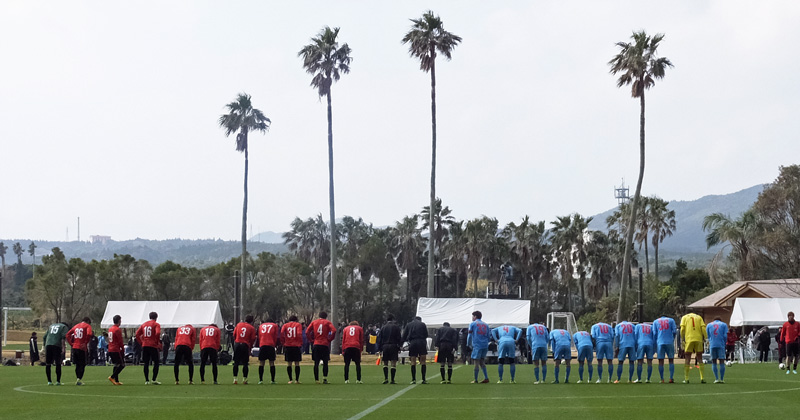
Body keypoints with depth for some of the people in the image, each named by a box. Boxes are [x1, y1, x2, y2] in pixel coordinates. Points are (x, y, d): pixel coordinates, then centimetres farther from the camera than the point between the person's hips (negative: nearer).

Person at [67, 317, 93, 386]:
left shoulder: (76, 326, 18)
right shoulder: (87, 326, 0)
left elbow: (68, 334, 14)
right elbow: (89, 334, -20)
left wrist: (71, 343, 8)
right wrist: (86, 343, -12)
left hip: (74, 347, 6)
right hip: (82, 348, -6)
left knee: (77, 364, 14)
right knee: (82, 364, -1)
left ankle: (78, 379, 18)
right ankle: (79, 379, -11)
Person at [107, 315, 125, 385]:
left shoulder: (110, 329, 13)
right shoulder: (118, 330, -14)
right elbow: (120, 341, -14)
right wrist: (123, 349, -3)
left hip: (110, 350, 9)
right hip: (116, 350, -9)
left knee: (116, 365, 14)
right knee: (122, 365, -3)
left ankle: (116, 381, 12)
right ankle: (112, 377, -11)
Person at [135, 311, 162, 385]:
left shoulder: (144, 324, 14)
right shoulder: (156, 324, -2)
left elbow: (137, 334, 9)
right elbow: (157, 333, -19)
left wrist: (141, 343, 11)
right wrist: (158, 342, -6)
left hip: (144, 346, 5)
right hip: (153, 346, -5)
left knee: (146, 364, 8)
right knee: (156, 363, 4)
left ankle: (147, 380, 7)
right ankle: (154, 379, -5)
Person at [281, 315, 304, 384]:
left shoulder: (285, 325, 9)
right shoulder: (298, 325, 4)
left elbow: (281, 333, -6)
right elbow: (299, 334, -10)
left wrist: (283, 342, 4)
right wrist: (301, 343, 0)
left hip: (287, 345, 2)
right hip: (296, 346, -2)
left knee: (289, 363, 6)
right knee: (297, 363, 3)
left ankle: (290, 380, 3)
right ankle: (297, 380, 0)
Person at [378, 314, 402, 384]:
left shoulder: (383, 327, 8)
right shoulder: (396, 327, 1)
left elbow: (379, 339, 8)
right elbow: (399, 338, -2)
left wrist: (380, 349, 11)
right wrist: (399, 348, 2)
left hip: (384, 346, 2)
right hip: (393, 346, -2)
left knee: (385, 363, 11)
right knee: (393, 363, -2)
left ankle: (386, 378, -2)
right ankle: (392, 380, -7)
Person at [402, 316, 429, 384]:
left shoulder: (409, 325, 14)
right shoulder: (423, 324, 9)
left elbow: (404, 336, 9)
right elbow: (426, 335, 11)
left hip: (412, 343, 1)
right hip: (421, 342, -1)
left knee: (413, 362, 4)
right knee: (423, 362, 1)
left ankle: (413, 379, -1)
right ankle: (423, 379, -4)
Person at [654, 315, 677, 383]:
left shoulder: (655, 322, 15)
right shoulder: (671, 320, 13)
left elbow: (654, 333, 7)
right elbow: (674, 331, 3)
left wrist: (655, 343, 15)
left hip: (660, 343, 1)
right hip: (669, 342, 0)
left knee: (661, 361, 2)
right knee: (671, 360, 5)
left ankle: (662, 379, -2)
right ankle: (671, 378, -3)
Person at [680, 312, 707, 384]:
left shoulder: (684, 317, 13)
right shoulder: (699, 317, 17)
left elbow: (682, 329, -1)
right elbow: (703, 328, 3)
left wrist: (682, 339, 2)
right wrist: (704, 338, 5)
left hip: (688, 340, -1)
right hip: (698, 339, 1)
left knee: (687, 360, 3)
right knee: (700, 360, 8)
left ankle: (686, 379, 0)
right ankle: (703, 378, 2)